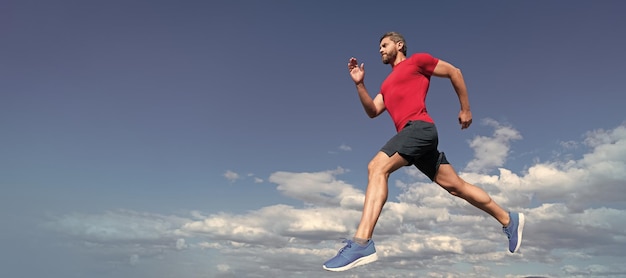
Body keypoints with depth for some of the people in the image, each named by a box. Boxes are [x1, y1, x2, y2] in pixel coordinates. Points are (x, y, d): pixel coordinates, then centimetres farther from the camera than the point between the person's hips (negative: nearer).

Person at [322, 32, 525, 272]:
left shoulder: (417, 60, 11)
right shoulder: (387, 84, 31)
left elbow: (454, 72, 12)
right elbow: (372, 111, 19)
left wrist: (465, 109, 10)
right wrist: (359, 83, 9)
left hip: (419, 127, -8)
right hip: (413, 134, 8)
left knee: (377, 167, -25)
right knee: (455, 185, 10)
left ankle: (362, 243, -35)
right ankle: (509, 220, 25)